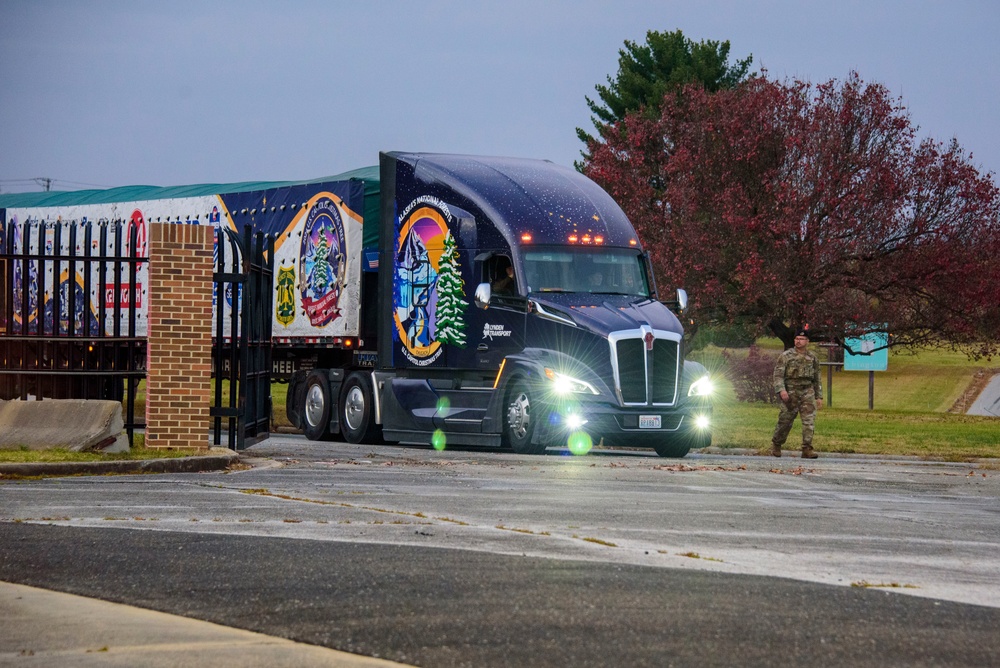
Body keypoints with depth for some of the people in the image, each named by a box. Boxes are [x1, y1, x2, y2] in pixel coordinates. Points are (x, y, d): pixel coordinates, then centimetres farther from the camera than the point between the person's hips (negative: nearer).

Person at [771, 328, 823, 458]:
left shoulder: (813, 358, 11)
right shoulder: (786, 356, 0)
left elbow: (817, 379, 18)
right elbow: (778, 374, -6)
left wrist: (819, 397, 14)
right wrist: (781, 390, -20)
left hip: (807, 393, 3)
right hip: (791, 393, -2)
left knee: (809, 421, -10)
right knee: (785, 421, 4)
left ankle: (807, 449, -10)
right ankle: (776, 444, 25)